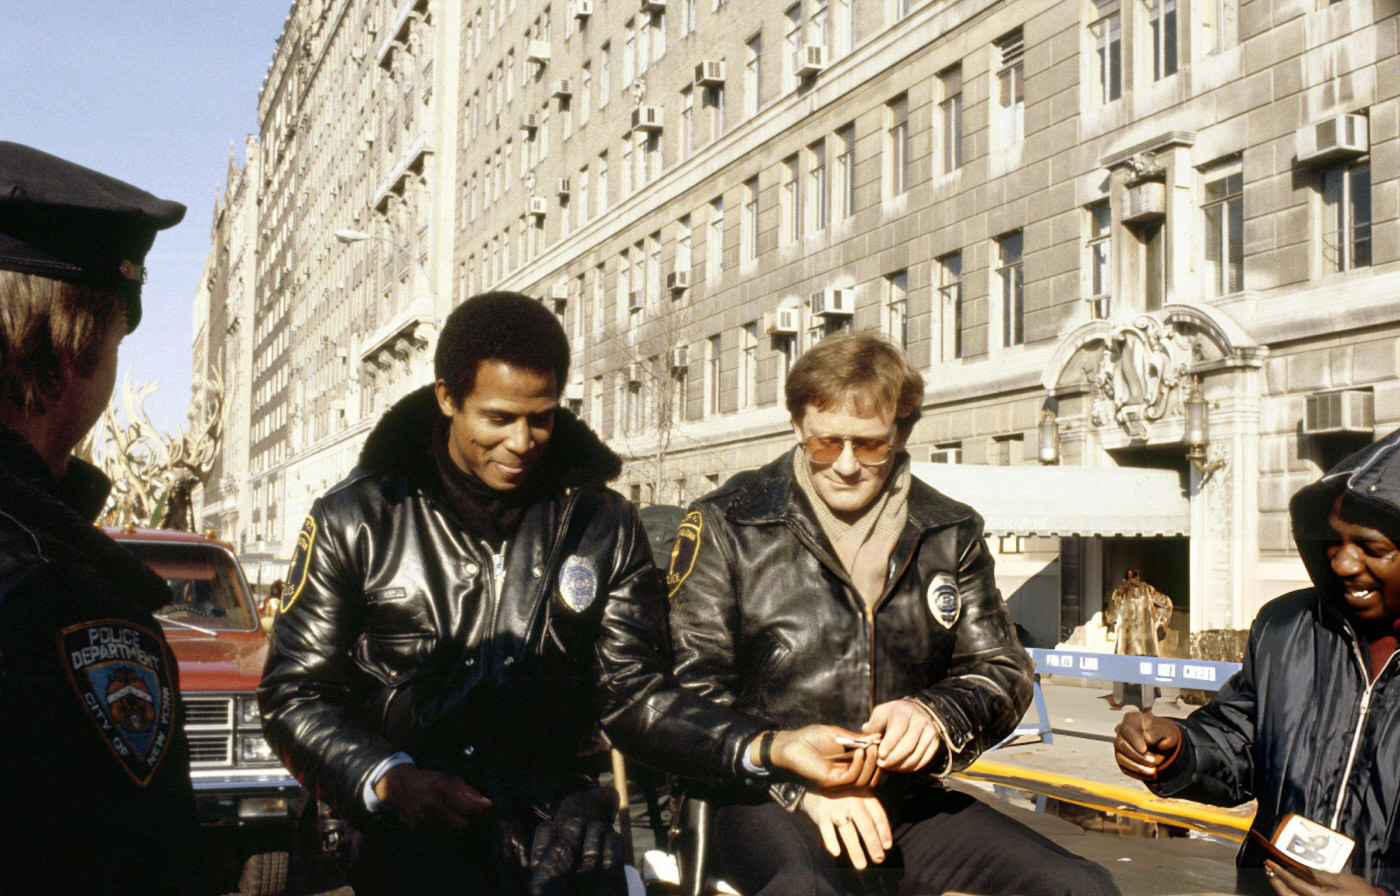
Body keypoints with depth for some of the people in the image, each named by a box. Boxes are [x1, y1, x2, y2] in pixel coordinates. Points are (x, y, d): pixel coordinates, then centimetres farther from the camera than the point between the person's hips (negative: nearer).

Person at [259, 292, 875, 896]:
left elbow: (633, 695, 7)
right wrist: (388, 778, -14)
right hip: (409, 811, -3)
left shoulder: (604, 526, 10)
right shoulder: (356, 521, 5)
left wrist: (768, 748, -9)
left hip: (551, 808, 4)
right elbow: (294, 695, 4)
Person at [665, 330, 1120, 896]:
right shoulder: (725, 524, 2)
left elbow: (1003, 672, 15)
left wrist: (934, 715, -9)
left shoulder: (950, 533, 12)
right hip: (763, 800, -4)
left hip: (903, 802, 4)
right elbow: (693, 688, -3)